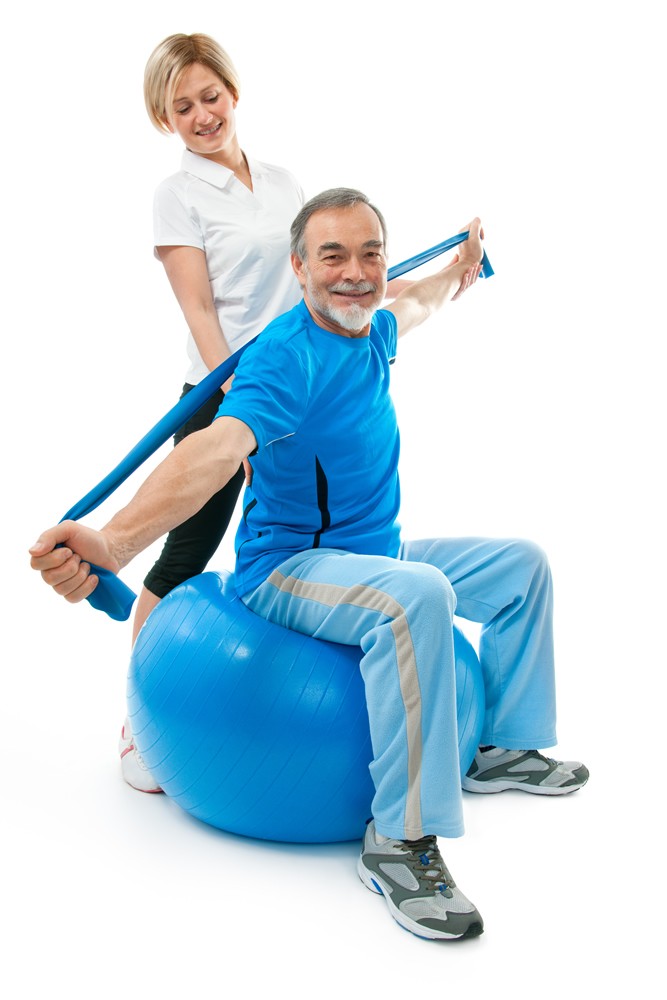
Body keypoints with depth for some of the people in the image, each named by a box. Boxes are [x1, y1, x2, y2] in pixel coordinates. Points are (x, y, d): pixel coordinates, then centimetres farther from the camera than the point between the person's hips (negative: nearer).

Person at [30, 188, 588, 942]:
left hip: (373, 550, 10)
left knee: (521, 565, 14)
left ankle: (500, 749, 23)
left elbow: (407, 310, 29)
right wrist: (113, 541, -60)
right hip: (290, 567, -9)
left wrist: (458, 271, 47)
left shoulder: (369, 332, 2)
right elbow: (217, 447, -43)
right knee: (417, 594, -38)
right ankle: (400, 840, -27)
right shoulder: (288, 356, -25)